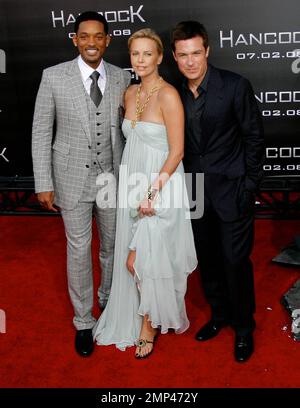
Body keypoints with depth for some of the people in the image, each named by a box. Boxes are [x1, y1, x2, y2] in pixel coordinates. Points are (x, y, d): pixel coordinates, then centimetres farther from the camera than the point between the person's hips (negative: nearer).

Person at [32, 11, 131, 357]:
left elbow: (126, 129, 6)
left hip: (113, 176, 3)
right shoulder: (54, 77, -8)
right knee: (79, 250, 6)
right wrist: (43, 183, -8)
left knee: (112, 245, 16)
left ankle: (109, 299, 42)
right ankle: (83, 321, 23)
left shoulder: (122, 78, -1)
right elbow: (41, 133, -5)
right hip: (73, 178, -2)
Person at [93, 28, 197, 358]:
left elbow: (176, 151, -17)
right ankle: (139, 316, 34)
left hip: (161, 188, -7)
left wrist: (153, 191, -21)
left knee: (138, 262, -4)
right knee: (130, 260, 13)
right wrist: (136, 189, 12)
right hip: (133, 187, 7)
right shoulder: (130, 93, 7)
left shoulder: (168, 95, -15)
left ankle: (150, 324, 19)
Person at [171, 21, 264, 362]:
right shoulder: (176, 93, 0)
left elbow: (254, 137, -7)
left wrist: (250, 186, -9)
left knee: (235, 260, 2)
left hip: (232, 189, -4)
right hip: (196, 191, 5)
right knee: (207, 258, 15)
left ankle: (244, 328, 24)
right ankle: (219, 314, 37)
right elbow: (179, 142, 8)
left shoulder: (235, 86, -12)